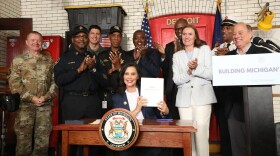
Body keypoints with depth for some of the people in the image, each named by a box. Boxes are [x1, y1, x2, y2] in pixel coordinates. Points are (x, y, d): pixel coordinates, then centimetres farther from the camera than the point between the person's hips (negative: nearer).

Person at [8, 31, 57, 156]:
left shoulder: (49, 61, 11)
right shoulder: (18, 60, 4)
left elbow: (55, 82, 6)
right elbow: (14, 83, -4)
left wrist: (47, 96, -9)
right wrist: (31, 98, -12)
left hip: (45, 106, 2)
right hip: (25, 105, -2)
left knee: (43, 140, 7)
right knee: (24, 139, 4)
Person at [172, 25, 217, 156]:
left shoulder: (205, 49, 10)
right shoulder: (177, 55, 14)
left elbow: (210, 74, 0)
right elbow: (176, 80, 3)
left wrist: (196, 68, -15)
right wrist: (189, 71, -13)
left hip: (202, 96, -1)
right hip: (184, 97, 2)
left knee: (201, 132, -8)